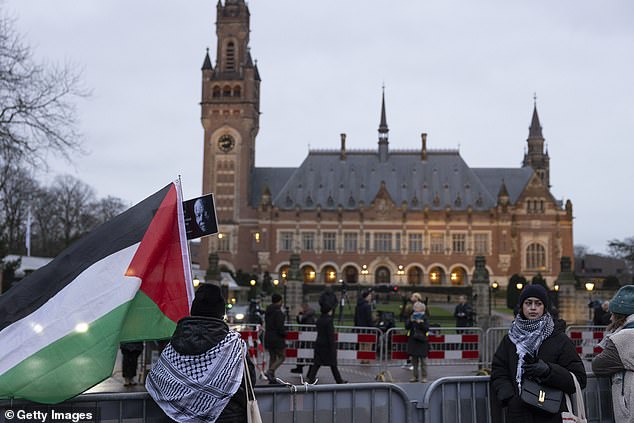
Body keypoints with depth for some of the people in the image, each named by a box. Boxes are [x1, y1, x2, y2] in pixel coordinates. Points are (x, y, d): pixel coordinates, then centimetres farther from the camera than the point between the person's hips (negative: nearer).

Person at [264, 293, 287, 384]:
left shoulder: (267, 312, 10)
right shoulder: (278, 312, -16)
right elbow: (279, 327, -21)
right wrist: (285, 334, -4)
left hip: (268, 337, 8)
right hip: (277, 338, -8)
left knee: (272, 357, 14)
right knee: (281, 357, 0)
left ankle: (272, 378, 14)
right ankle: (270, 371, -17)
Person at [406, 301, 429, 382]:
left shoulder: (424, 318, -3)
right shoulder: (412, 317, 8)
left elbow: (427, 329, -11)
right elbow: (406, 327, 3)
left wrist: (420, 323, -22)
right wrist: (410, 321, -14)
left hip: (422, 341, -4)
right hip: (412, 341, 4)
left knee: (422, 360, 0)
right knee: (414, 360, 9)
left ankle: (424, 377, 8)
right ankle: (415, 376, 17)